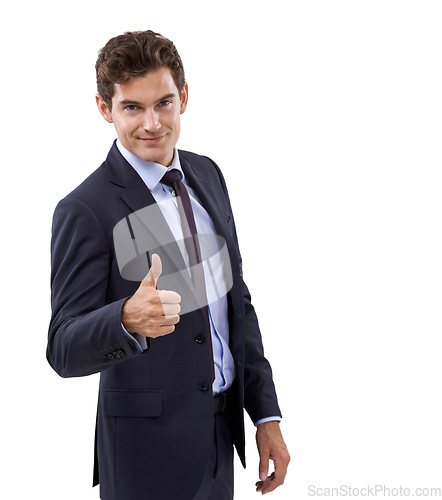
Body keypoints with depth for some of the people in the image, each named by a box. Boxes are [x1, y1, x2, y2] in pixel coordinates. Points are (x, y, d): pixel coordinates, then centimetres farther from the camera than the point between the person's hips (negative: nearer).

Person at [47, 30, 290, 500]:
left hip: (221, 428, 6)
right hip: (148, 449, -6)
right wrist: (128, 320, -40)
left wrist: (266, 414, 8)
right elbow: (64, 351, -19)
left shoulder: (206, 174, 5)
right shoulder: (84, 210, -17)